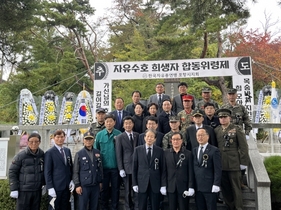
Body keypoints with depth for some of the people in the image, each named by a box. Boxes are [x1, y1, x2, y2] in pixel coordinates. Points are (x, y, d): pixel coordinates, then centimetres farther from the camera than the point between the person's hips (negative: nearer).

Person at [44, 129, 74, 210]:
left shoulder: (67, 150, 10)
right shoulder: (49, 152, -7)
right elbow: (47, 172, -9)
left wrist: (72, 180, 4)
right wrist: (50, 187, -13)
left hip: (67, 186, 5)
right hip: (56, 187, -5)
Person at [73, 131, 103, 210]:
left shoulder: (97, 152, 6)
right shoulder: (79, 154, -4)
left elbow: (100, 168, 11)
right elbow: (75, 171, -4)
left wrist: (101, 181, 10)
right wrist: (77, 185, -8)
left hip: (96, 185, 3)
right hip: (84, 186, -3)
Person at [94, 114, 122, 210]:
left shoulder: (119, 134, -6)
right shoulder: (99, 134, -1)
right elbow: (95, 150, 5)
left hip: (115, 166, -1)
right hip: (104, 166, 1)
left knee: (115, 188, 11)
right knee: (104, 188, 14)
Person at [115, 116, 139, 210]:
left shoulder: (137, 135, 7)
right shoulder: (120, 137, -1)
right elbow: (118, 154, -3)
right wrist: (121, 169, -8)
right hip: (126, 167, -2)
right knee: (127, 190, 9)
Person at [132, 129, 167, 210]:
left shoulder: (160, 151, 0)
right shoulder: (138, 150, 1)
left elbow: (163, 169, 1)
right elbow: (134, 168, 3)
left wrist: (163, 185, -3)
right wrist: (134, 184, 0)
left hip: (155, 184, 0)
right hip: (142, 184, 0)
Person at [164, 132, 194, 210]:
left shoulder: (188, 153, -1)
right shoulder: (166, 153, 4)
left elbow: (190, 172, -2)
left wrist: (190, 187, -6)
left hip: (183, 187, -1)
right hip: (171, 187, 2)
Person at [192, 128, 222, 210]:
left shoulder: (214, 150, -5)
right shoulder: (194, 150, 11)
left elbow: (218, 169, -8)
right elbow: (193, 167, 12)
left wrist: (216, 185, -14)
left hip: (210, 187, -4)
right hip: (197, 187, 5)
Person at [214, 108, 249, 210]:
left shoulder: (237, 129, -2)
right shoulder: (216, 130, 7)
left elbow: (243, 147, -4)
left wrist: (243, 162, -7)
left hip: (234, 164, -3)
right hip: (220, 164, 4)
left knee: (236, 188, 6)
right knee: (225, 188, 11)